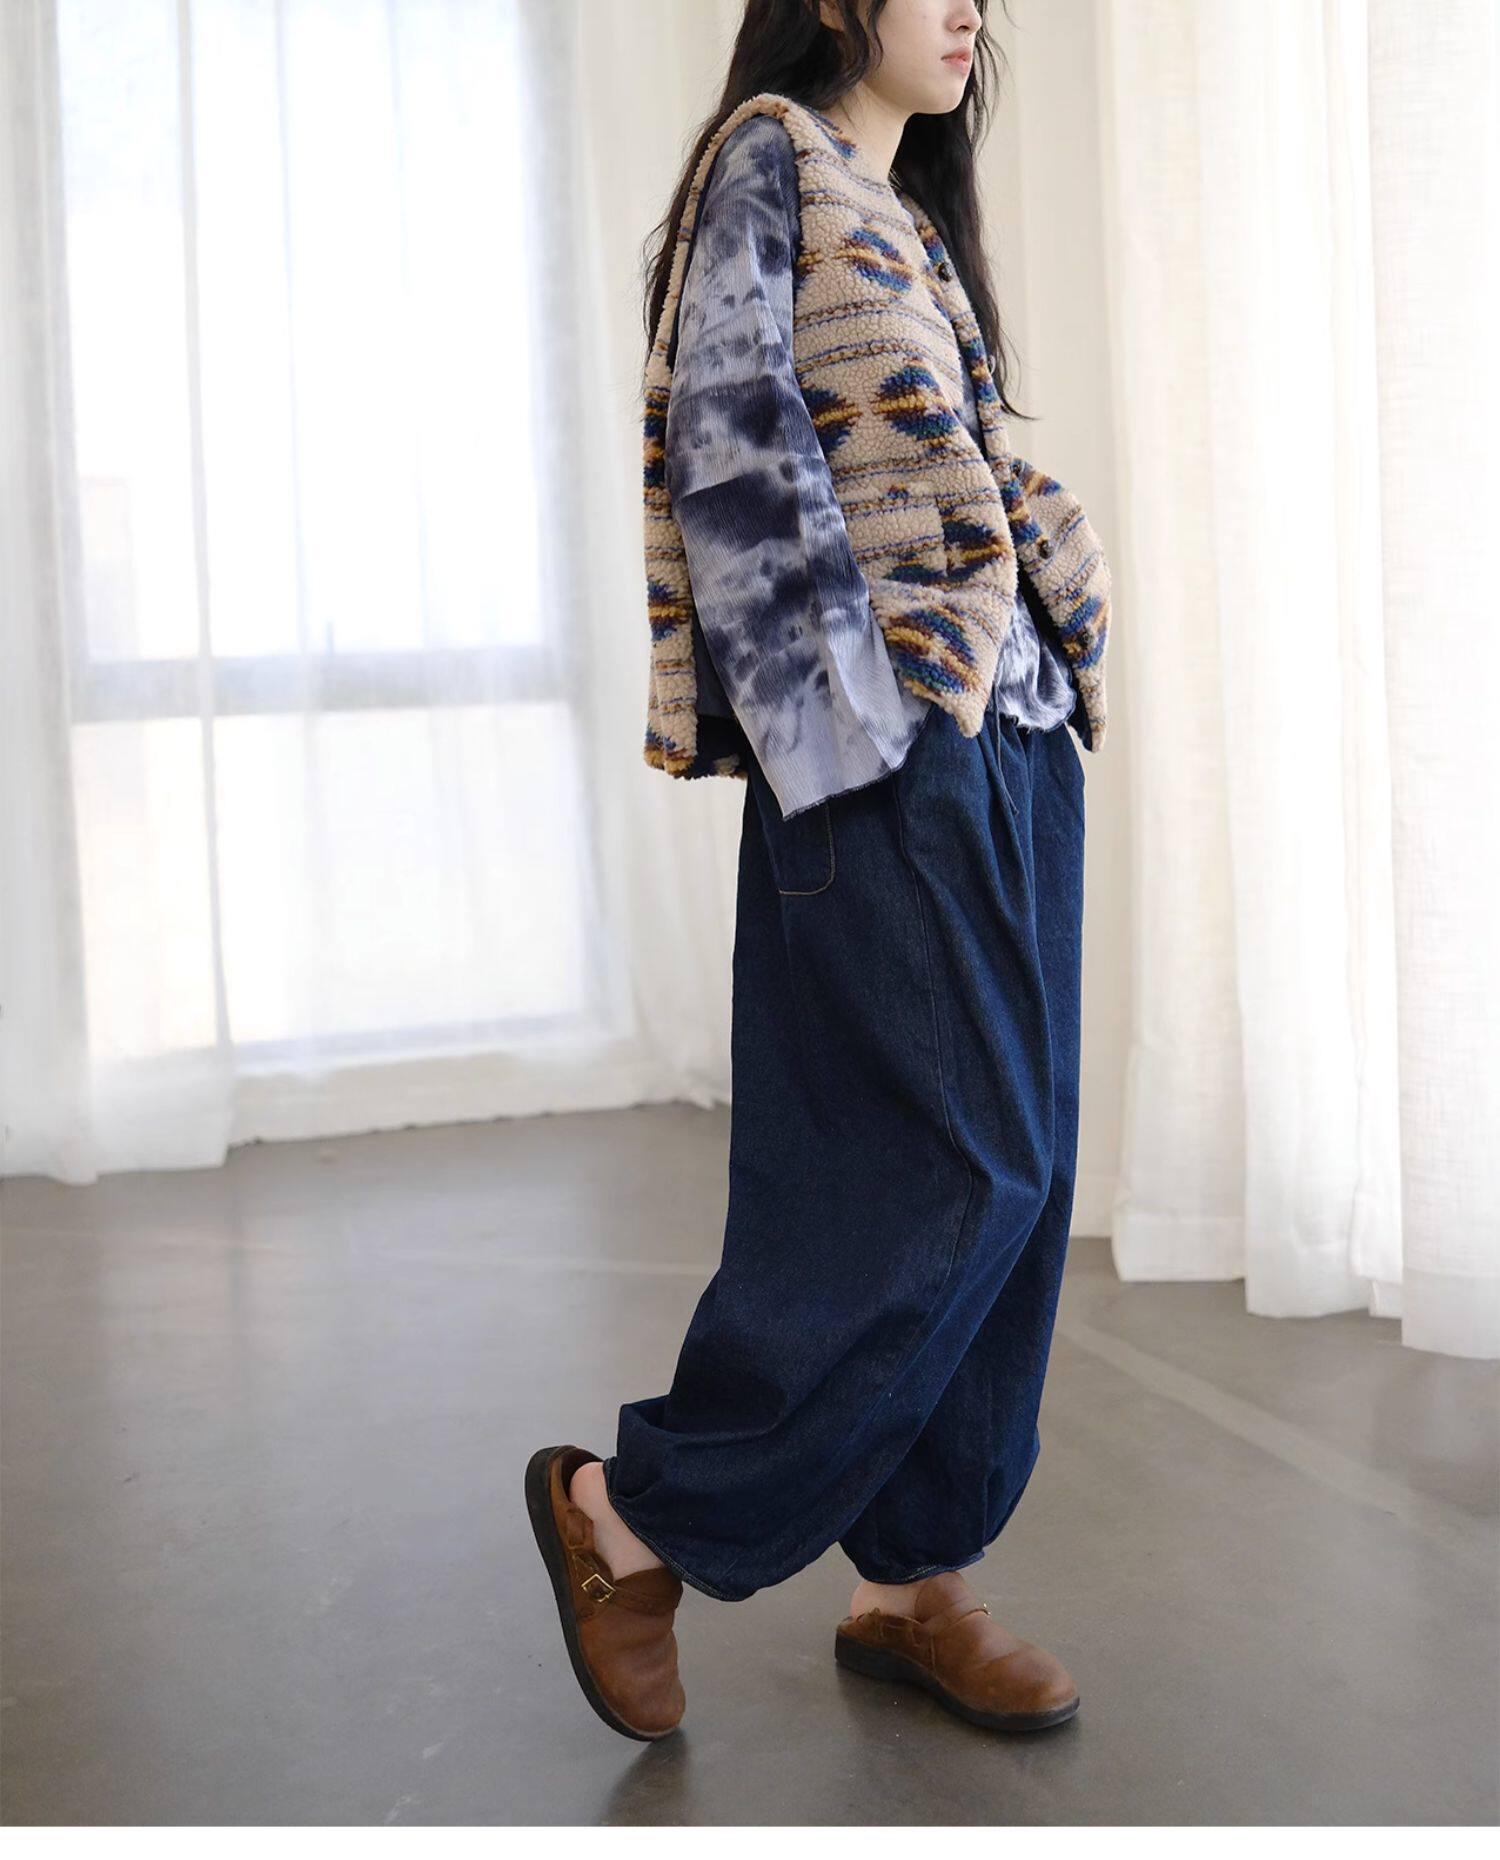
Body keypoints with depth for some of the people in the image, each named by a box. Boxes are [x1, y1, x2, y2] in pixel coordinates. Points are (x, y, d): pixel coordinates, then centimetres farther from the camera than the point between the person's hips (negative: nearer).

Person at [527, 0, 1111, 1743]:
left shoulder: (905, 214, 23)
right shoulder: (769, 160, -2)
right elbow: (735, 436, -14)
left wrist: (1058, 665, 14)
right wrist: (851, 720, -18)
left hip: (1006, 729, 9)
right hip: (892, 747, -9)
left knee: (1011, 1167, 6)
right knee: (956, 1162, -11)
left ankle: (918, 1578, 16)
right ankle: (633, 1512, 3)